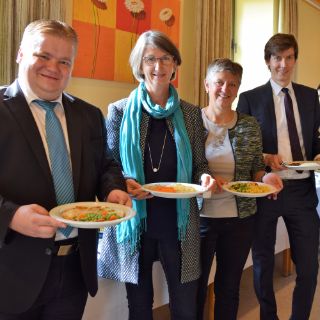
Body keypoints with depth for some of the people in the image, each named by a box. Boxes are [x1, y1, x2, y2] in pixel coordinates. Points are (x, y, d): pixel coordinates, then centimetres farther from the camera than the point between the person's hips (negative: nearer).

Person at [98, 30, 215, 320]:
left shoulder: (191, 114, 4)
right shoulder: (120, 111, 0)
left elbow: (199, 164, 10)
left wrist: (204, 177, -13)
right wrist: (122, 183, -18)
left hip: (179, 223, 1)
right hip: (134, 222, -1)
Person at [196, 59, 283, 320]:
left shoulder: (250, 125, 3)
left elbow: (256, 168, 10)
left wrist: (265, 178, -12)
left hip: (240, 218, 3)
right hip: (200, 217, -2)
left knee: (229, 288, 18)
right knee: (195, 287, 11)